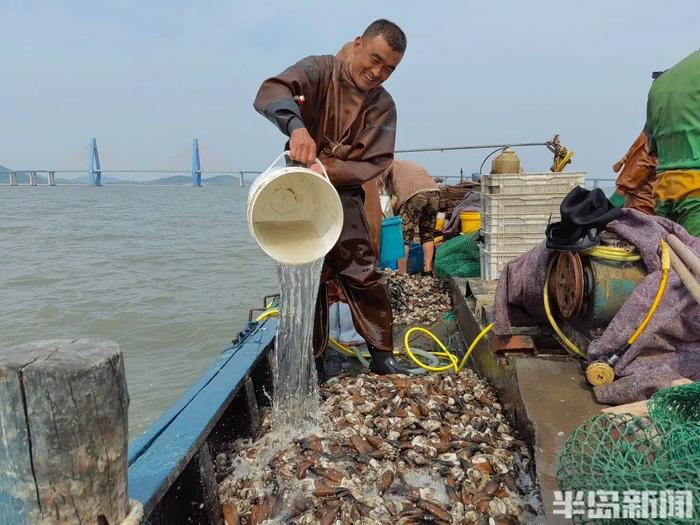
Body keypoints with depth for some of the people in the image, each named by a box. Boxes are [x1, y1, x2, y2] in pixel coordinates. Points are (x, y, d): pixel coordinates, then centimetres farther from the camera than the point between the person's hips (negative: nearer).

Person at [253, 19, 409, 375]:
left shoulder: (383, 106, -1)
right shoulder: (320, 70, -6)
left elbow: (373, 164, -8)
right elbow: (271, 91, -24)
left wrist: (328, 170, -25)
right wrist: (296, 126, -45)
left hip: (343, 195, 2)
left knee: (364, 274, -4)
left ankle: (381, 355, 9)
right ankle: (312, 360, 18)